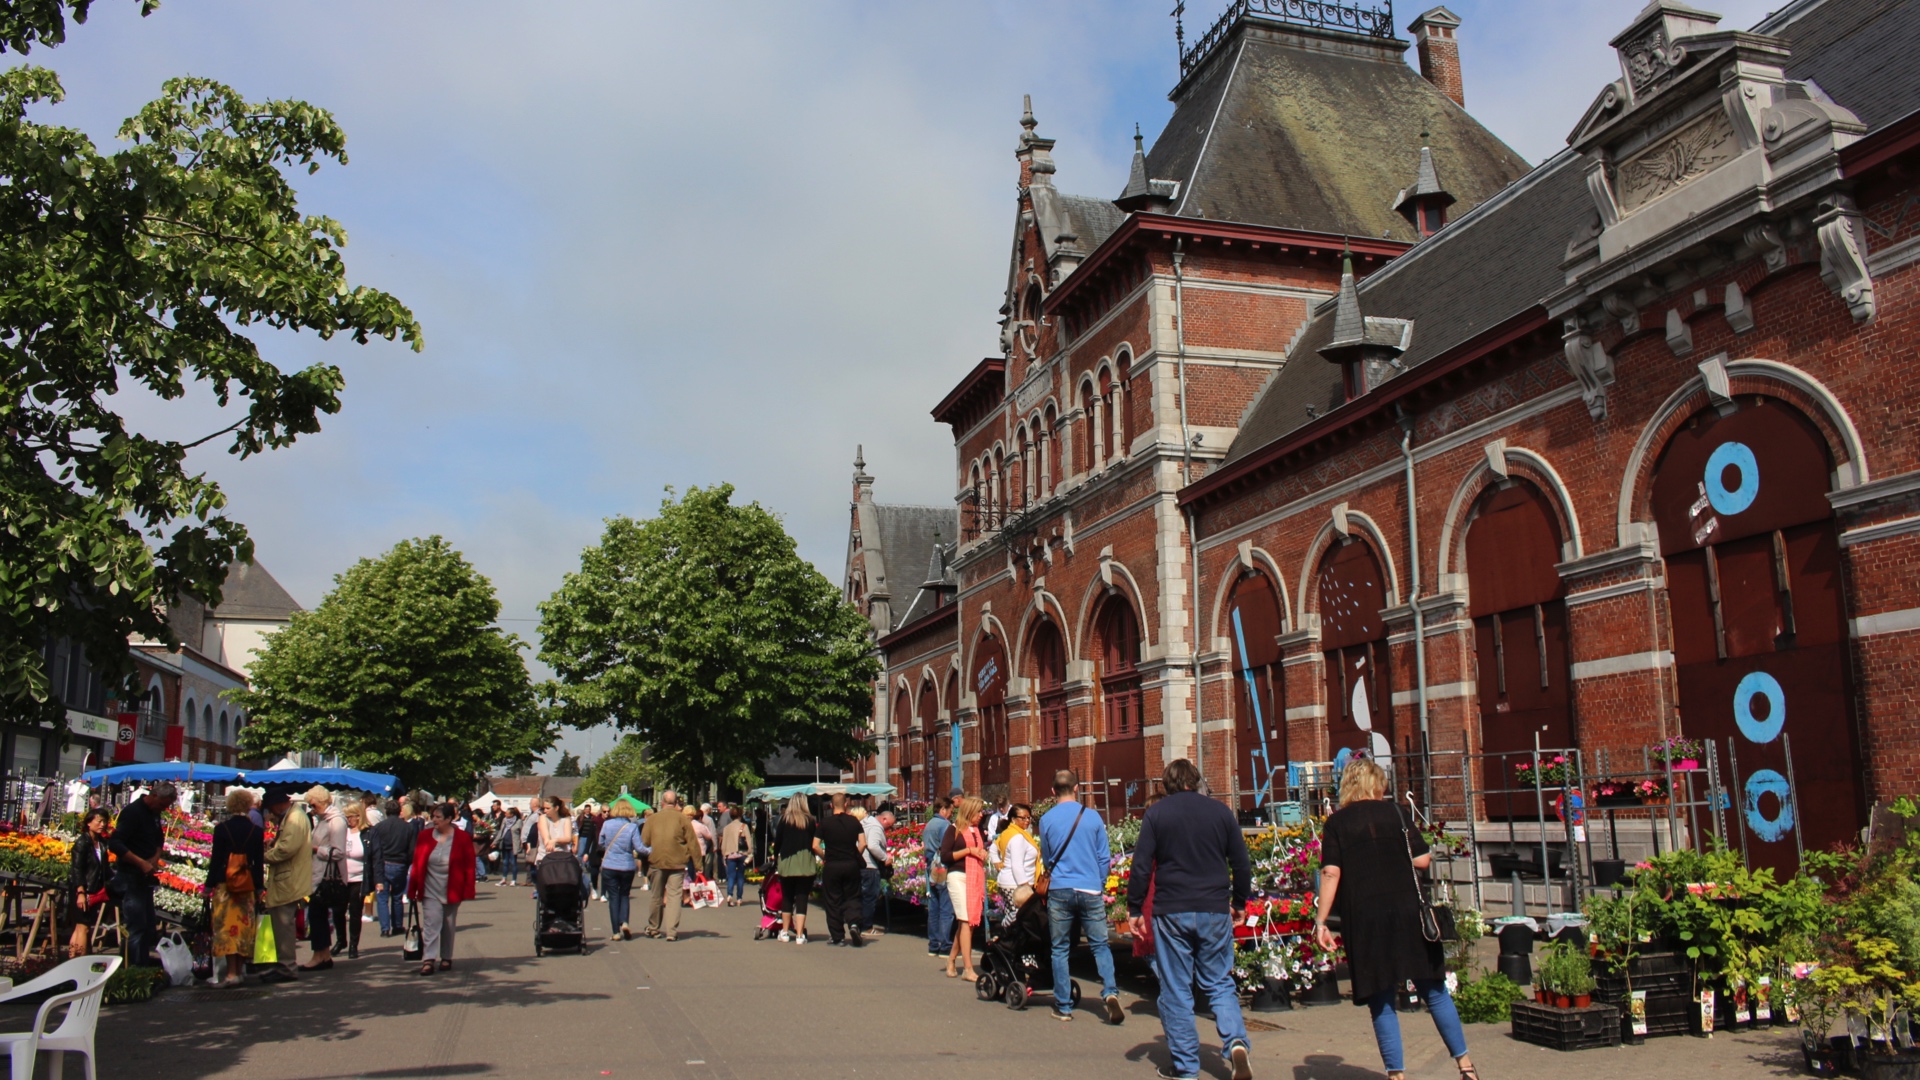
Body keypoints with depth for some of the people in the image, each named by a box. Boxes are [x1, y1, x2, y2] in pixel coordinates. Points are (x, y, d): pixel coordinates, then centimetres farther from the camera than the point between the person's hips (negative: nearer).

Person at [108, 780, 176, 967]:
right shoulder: (132, 812, -16)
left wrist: (156, 857, 4)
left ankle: (145, 966, 19)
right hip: (130, 877, -9)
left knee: (147, 925, 12)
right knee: (137, 926, -8)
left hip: (145, 876, 9)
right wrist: (142, 863, -25)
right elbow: (114, 844, -22)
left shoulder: (154, 814, 10)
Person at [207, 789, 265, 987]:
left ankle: (232, 973, -8)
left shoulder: (221, 829, -5)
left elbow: (216, 859, -5)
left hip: (225, 883, -2)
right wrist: (258, 888, 10)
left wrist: (209, 886, 3)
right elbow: (259, 862, 3)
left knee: (227, 925, -1)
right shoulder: (256, 831, 1)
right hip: (248, 885, 2)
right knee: (244, 924, 11)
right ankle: (241, 970, 15)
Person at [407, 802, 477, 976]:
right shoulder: (425, 835, -2)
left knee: (448, 926, 10)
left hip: (452, 890, 0)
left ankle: (446, 957, 22)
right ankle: (428, 960, -9)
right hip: (430, 890, 0)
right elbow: (417, 864, 0)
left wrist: (467, 891, -9)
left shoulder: (462, 838, -7)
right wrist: (413, 889, -2)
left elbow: (469, 867, -5)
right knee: (431, 922, -8)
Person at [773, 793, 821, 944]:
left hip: (786, 863, 1)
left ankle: (785, 932, 22)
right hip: (805, 863, -1)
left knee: (787, 897, 14)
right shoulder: (810, 820, 1)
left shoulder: (784, 819, 1)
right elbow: (814, 844, 0)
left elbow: (778, 841, 2)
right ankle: (799, 935, -3)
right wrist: (816, 858, 12)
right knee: (802, 898, 1)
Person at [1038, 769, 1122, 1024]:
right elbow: (1104, 857, 5)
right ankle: (1110, 992, -13)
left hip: (1059, 890, 0)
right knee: (1100, 945, 8)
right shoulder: (1093, 817, 0)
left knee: (1060, 949, 8)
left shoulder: (1047, 820, -1)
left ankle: (1063, 1007, 10)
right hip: (1091, 891, 0)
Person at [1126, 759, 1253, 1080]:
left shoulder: (1157, 813, 0)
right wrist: (1239, 903, 20)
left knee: (1176, 991, 5)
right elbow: (1242, 864, 8)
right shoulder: (1220, 811, 5)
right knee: (1221, 985, 12)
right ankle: (1236, 1042, -10)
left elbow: (1141, 865, -5)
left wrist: (1134, 909, 2)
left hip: (1172, 912, -2)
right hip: (1215, 912, 2)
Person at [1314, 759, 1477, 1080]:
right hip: (1408, 910, 2)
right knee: (1434, 990, 14)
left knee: (1381, 1000, 6)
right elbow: (1422, 859, 1)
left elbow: (1331, 874, -8)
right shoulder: (1395, 813, 5)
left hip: (1364, 918, -1)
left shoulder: (1337, 823, 1)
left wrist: (1320, 921, -7)